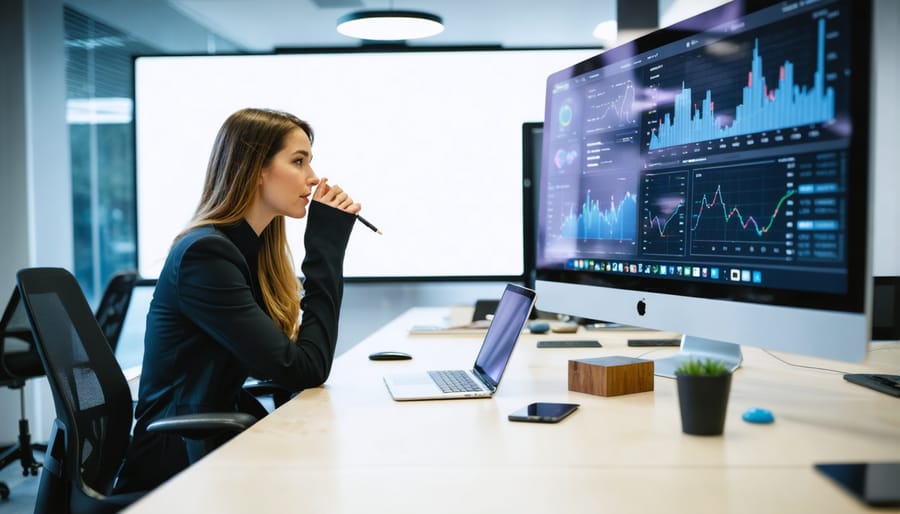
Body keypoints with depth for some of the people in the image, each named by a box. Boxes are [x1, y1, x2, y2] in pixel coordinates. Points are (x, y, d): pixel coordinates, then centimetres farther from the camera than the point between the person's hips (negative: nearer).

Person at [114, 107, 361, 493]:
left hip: (216, 440, 8)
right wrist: (326, 241, -17)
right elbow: (305, 370, -22)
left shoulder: (252, 247, 7)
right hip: (178, 465, -8)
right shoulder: (205, 254, -19)